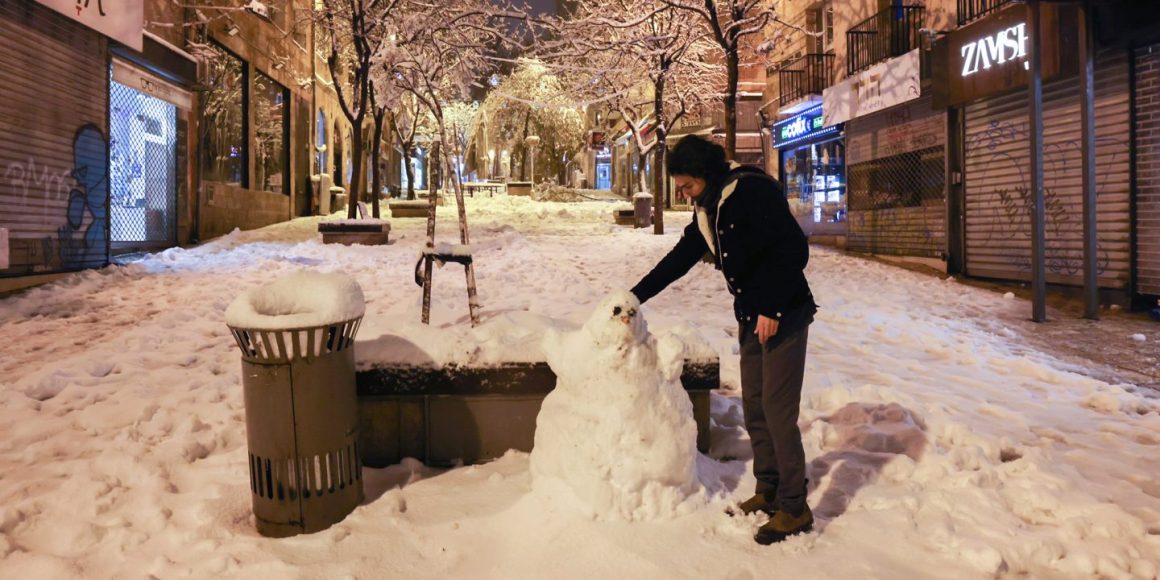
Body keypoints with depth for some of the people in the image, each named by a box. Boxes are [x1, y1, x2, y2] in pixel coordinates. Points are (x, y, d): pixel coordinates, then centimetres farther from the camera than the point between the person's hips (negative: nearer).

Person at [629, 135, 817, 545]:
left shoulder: (753, 190, -17)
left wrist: (772, 309, -20)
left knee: (778, 411, -6)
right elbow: (680, 258, 16)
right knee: (754, 408, 12)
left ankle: (794, 508, 6)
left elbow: (794, 249, -21)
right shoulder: (707, 209, 9)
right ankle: (768, 491, 26)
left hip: (783, 316, -9)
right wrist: (636, 296, 14)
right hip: (751, 318, 9)